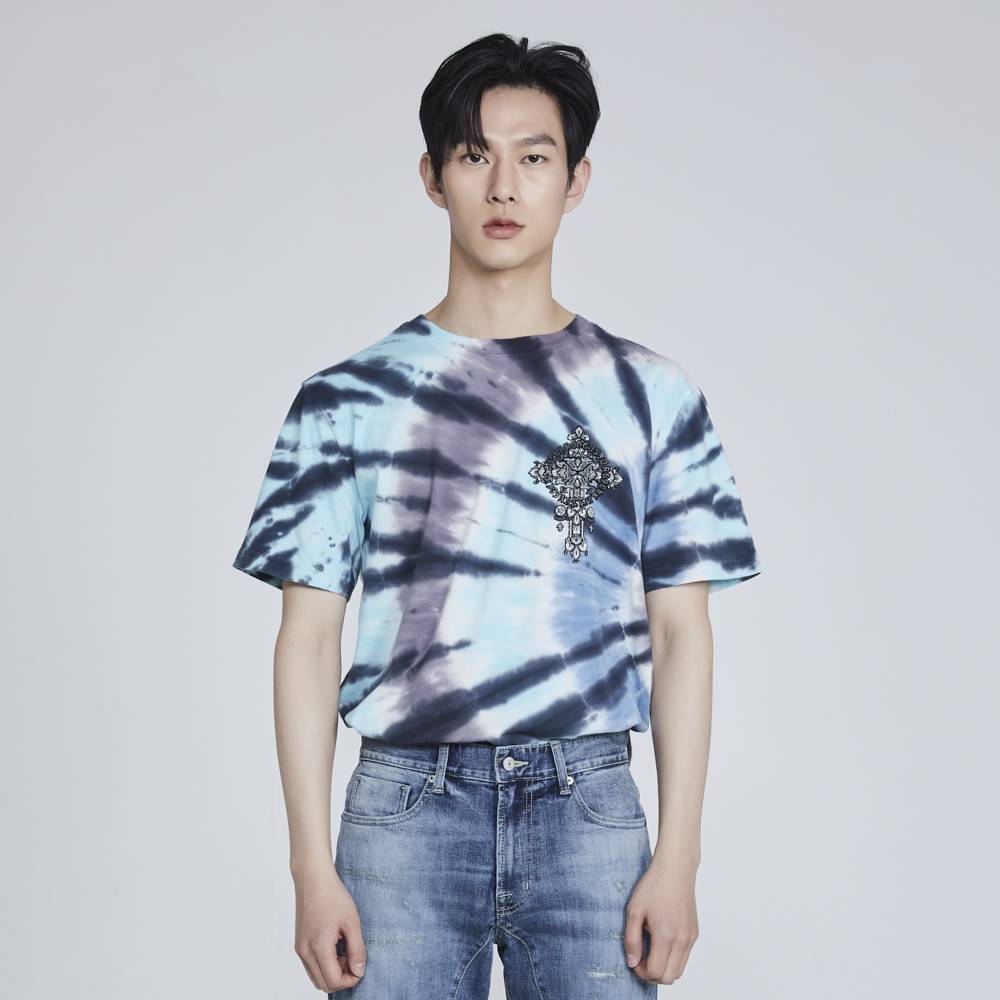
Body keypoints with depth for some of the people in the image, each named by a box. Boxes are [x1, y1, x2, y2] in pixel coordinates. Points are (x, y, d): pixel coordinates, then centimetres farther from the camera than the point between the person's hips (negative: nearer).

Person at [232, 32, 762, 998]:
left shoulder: (651, 394, 6)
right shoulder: (349, 399, 5)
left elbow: (680, 633, 5)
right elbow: (308, 637, 3)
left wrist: (678, 856, -2)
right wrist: (313, 867, -3)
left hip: (588, 807, 1)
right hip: (404, 806, 0)